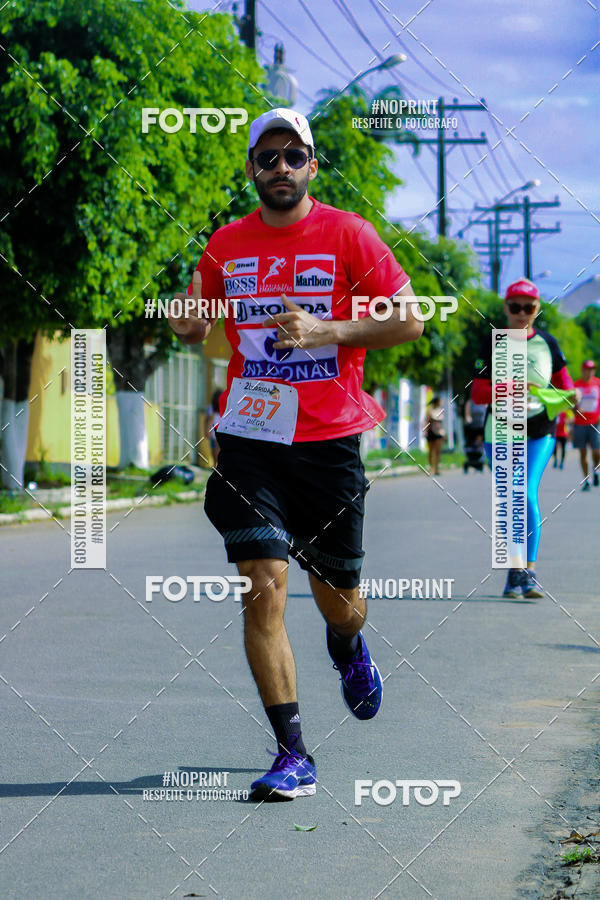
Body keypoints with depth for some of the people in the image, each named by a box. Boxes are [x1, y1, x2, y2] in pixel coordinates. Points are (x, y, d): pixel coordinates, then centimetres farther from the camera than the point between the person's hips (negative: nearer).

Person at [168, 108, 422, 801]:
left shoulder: (347, 234, -1)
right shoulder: (226, 244, 8)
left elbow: (408, 319, -4)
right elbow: (194, 329, 20)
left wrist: (325, 330, -17)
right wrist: (186, 319, -5)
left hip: (330, 440, -1)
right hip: (250, 439, 1)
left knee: (339, 601, 9)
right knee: (263, 589, -12)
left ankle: (348, 649, 48)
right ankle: (292, 756, -5)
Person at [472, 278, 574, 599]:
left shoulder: (547, 343, 5)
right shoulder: (493, 344, 0)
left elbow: (563, 381, 16)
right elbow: (478, 392, -5)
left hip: (539, 431, 0)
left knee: (527, 496, -16)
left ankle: (529, 572, -14)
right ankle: (514, 572, 14)